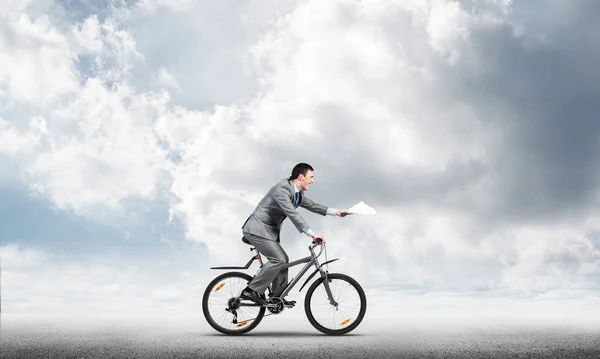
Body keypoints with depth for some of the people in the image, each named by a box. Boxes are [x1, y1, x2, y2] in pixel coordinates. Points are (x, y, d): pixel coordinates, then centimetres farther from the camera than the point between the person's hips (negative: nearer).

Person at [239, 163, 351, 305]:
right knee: (279, 259, -16)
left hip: (269, 230, 10)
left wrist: (336, 212, 13)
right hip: (257, 228, -10)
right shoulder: (282, 189, -22)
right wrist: (312, 234, -30)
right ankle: (251, 291, -11)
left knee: (283, 260, 9)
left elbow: (312, 205, 21)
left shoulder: (298, 193, 9)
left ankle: (278, 297, 16)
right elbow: (292, 214, -29)